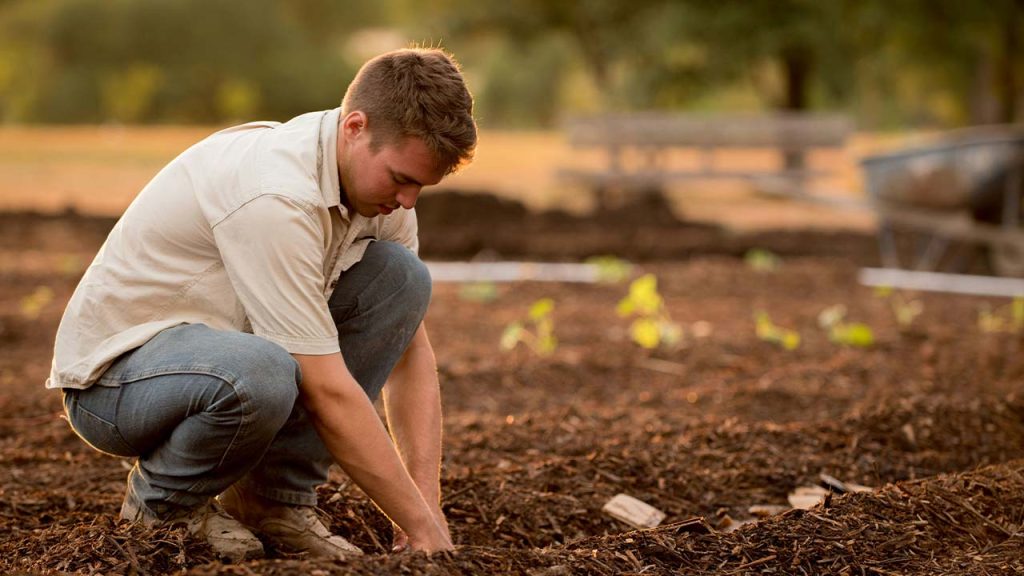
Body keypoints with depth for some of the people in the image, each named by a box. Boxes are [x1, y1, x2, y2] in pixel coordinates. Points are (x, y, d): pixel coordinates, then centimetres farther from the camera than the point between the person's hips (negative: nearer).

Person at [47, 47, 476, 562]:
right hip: (113, 372, -8)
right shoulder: (276, 195, -31)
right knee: (260, 375, -41)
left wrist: (428, 501, -9)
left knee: (400, 275, -8)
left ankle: (274, 498, -2)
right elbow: (327, 392, -30)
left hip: (217, 343, 8)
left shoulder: (380, 178, -4)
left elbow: (410, 349, 2)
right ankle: (159, 503, -7)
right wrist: (422, 526, -25)